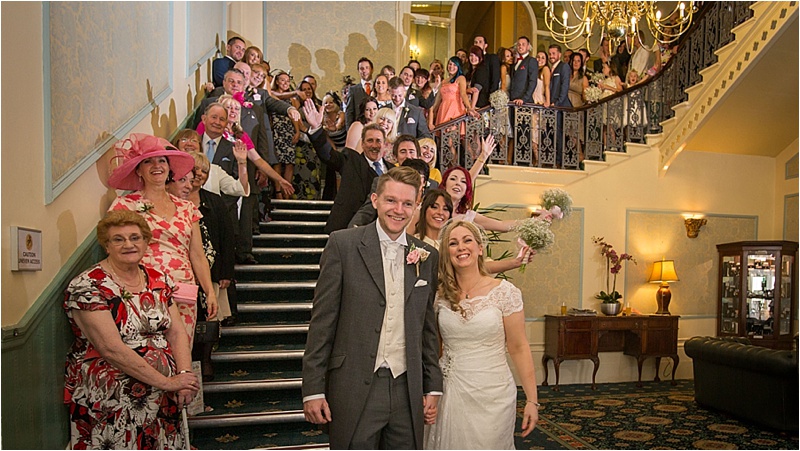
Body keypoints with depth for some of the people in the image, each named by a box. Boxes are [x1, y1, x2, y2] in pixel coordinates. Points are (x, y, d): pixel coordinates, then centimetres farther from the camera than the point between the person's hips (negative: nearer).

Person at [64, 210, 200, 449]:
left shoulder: (158, 280, 9)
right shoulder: (87, 286, -9)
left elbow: (176, 332, 7)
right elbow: (112, 349, -17)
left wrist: (184, 374, -11)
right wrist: (166, 382, -18)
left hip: (163, 394, 4)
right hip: (111, 397, -4)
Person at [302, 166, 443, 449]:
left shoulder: (428, 257, 6)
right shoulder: (343, 244, -5)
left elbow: (428, 329, 11)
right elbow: (322, 320, -5)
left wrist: (433, 388, 10)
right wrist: (313, 389, -6)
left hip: (408, 391, 3)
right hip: (354, 391, -3)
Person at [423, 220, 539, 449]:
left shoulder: (505, 292, -8)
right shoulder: (440, 295, -1)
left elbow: (519, 348, -5)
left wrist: (532, 400, -5)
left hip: (492, 395, -2)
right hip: (449, 393, 2)